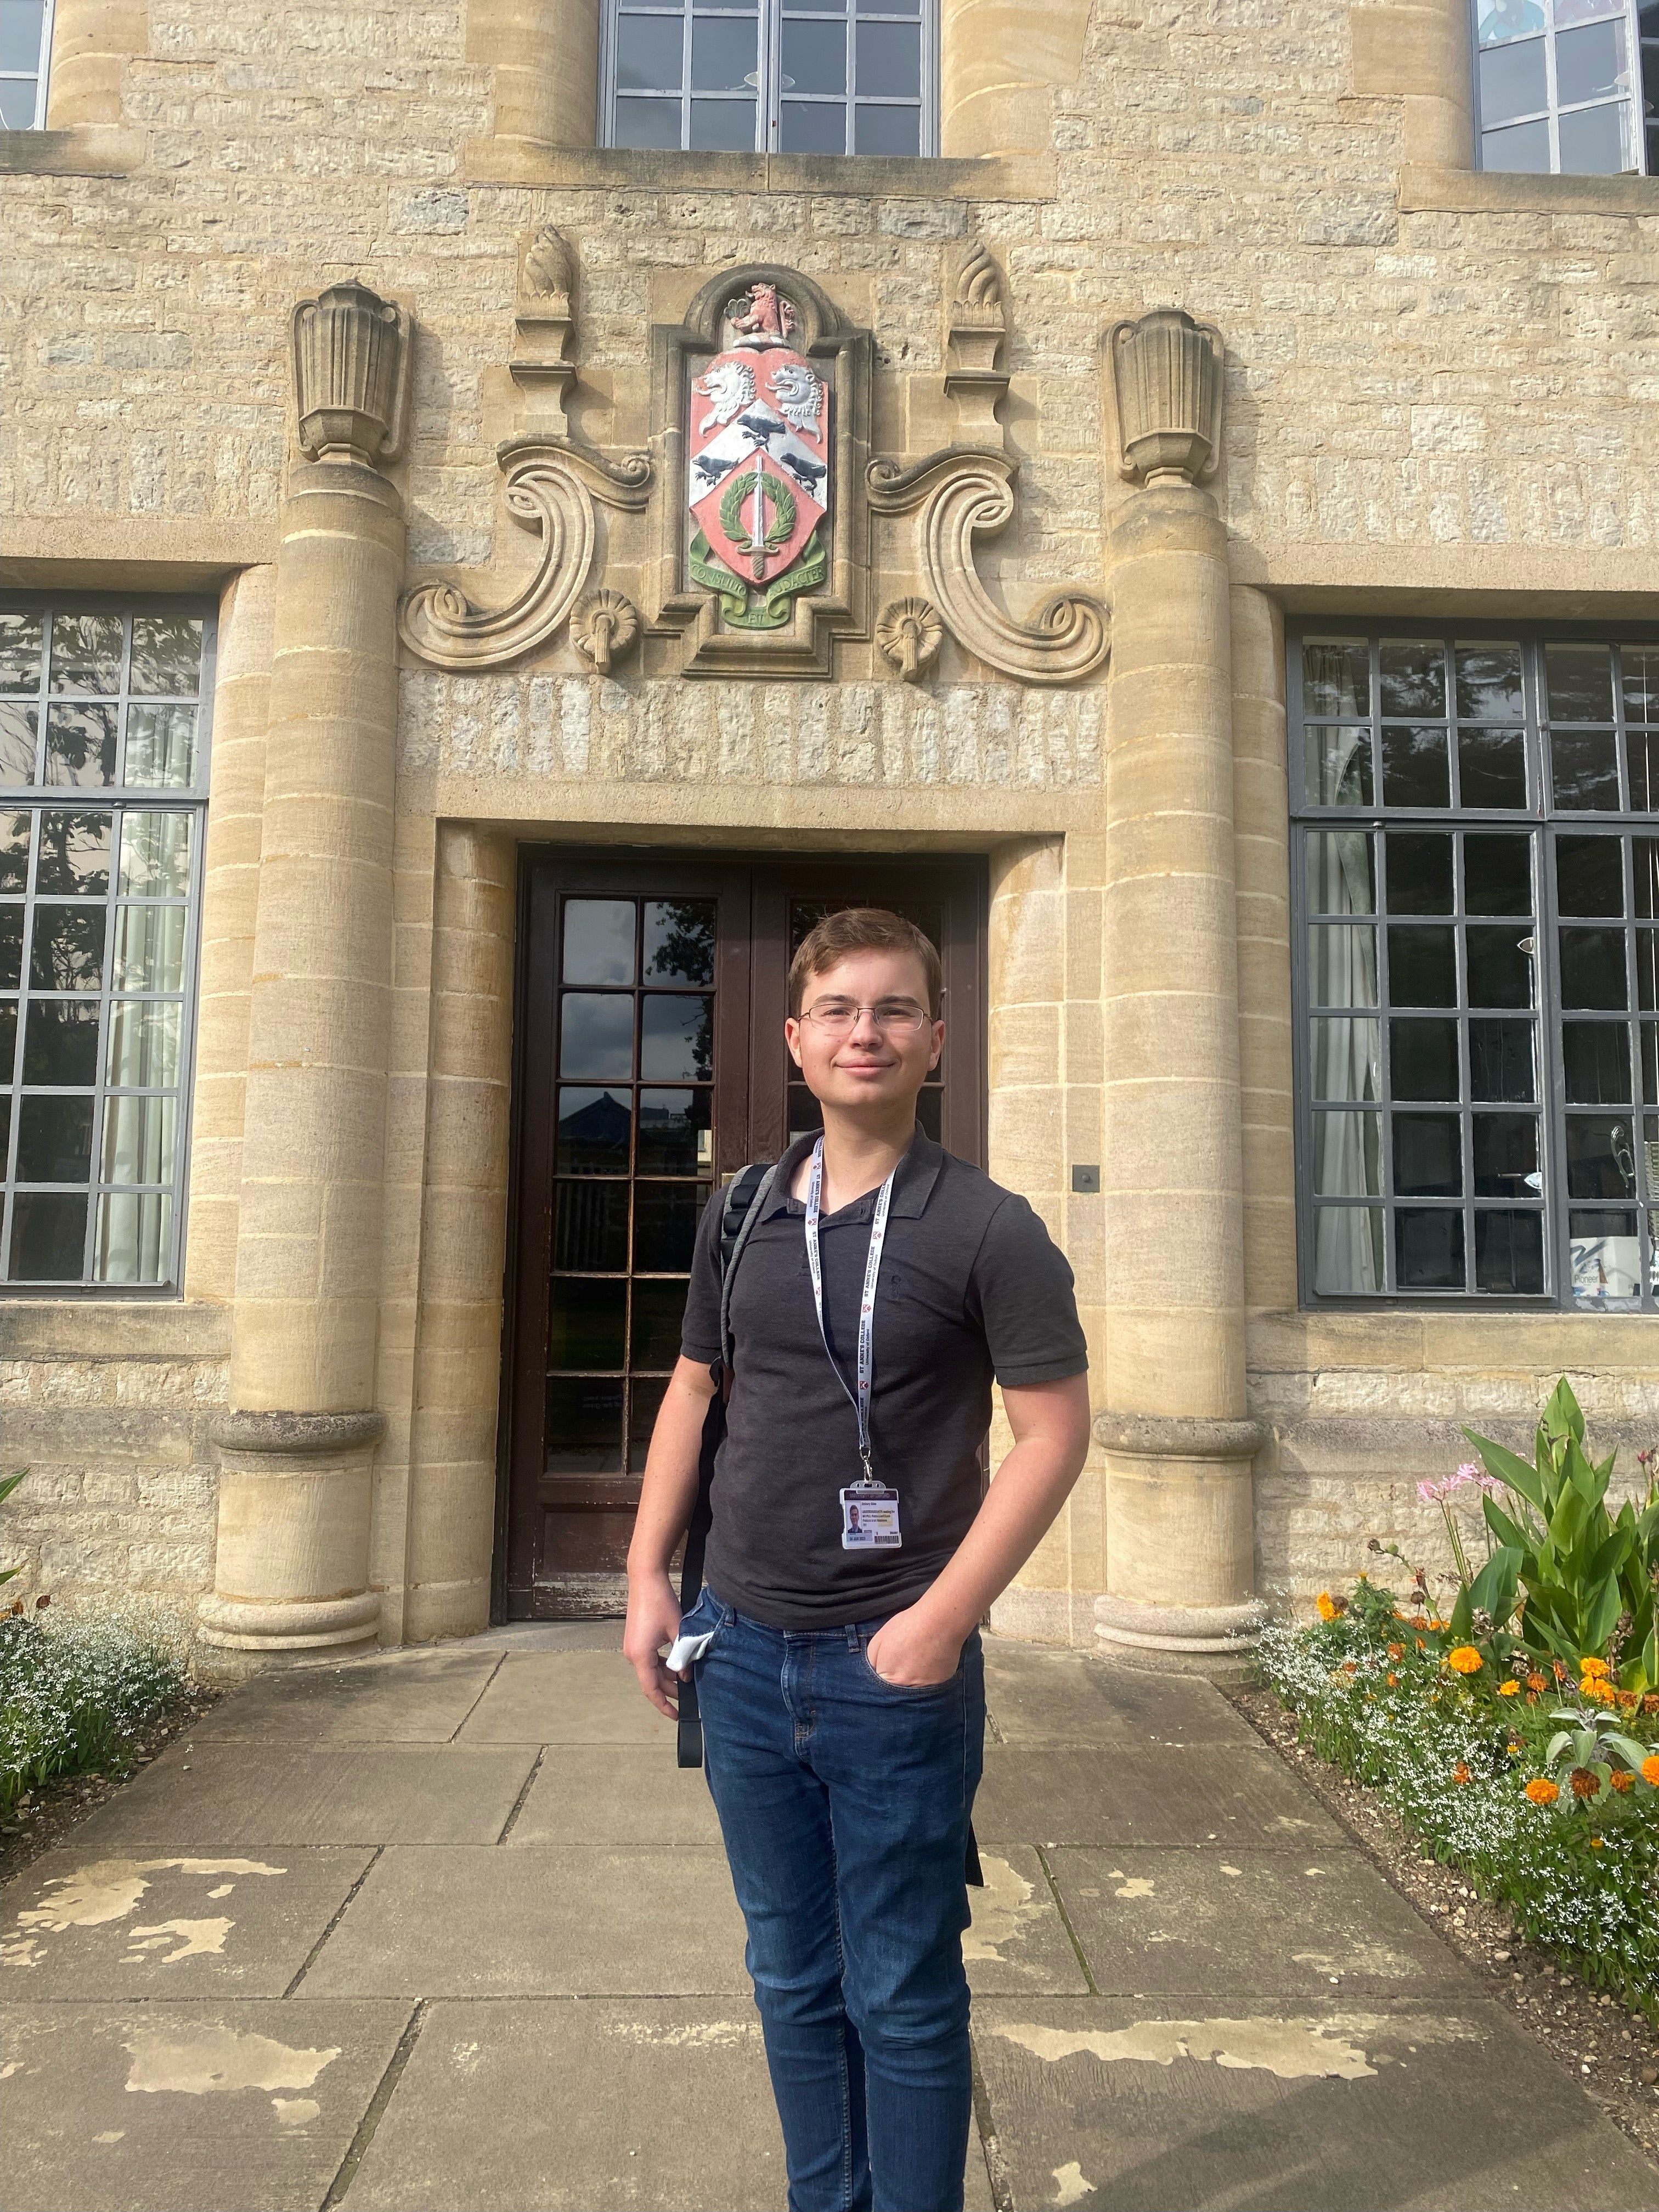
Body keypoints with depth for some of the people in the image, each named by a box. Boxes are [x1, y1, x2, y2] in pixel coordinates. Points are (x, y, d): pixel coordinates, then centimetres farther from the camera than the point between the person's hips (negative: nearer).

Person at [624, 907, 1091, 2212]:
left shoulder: (987, 1227, -10)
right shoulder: (742, 1217, 5)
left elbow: (1056, 1432, -11)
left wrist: (940, 1620, -16)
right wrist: (649, 1575, 7)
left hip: (895, 1668, -4)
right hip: (742, 1654, 5)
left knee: (903, 2000, 10)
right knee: (795, 1980, 21)